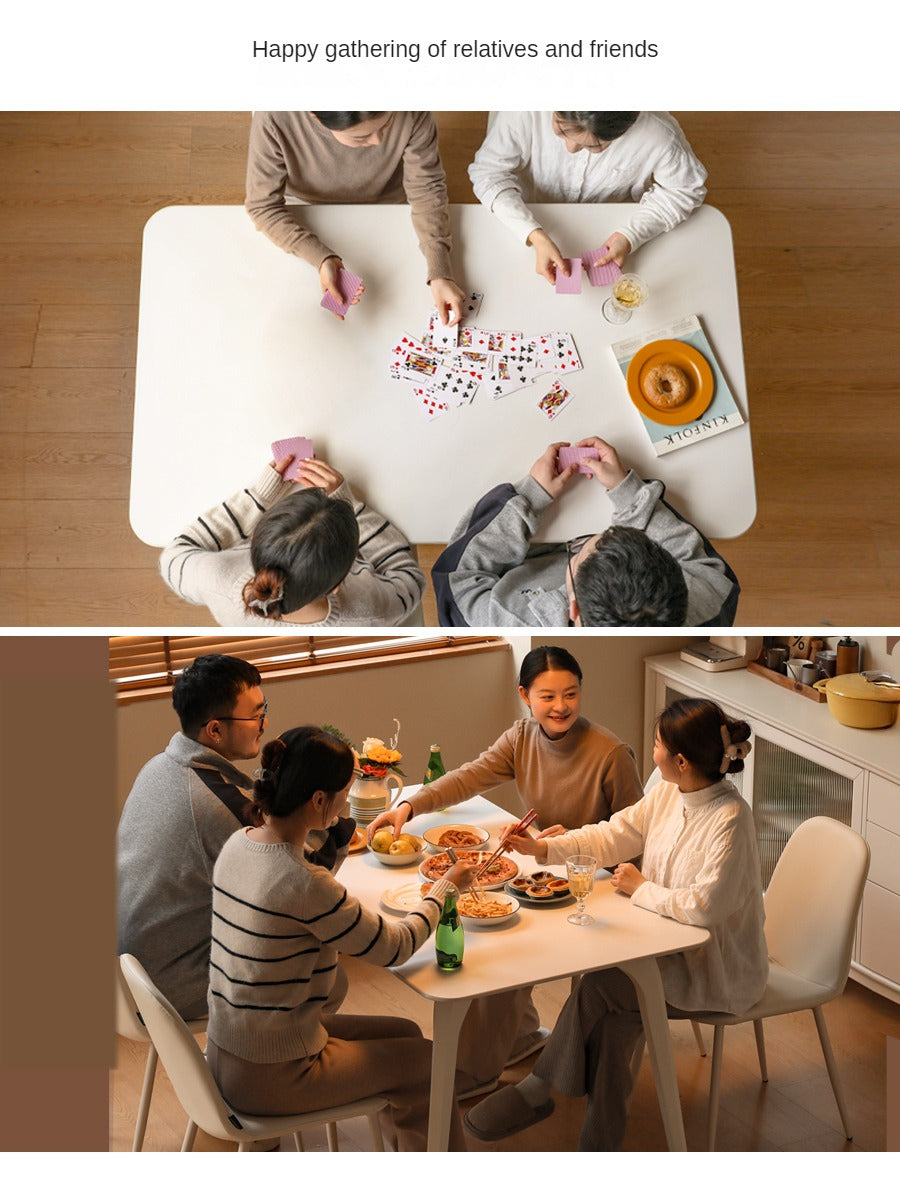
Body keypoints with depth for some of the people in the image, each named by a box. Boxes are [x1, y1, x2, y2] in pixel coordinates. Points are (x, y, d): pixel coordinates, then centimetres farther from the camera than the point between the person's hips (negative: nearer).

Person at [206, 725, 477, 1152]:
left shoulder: (238, 843, -5)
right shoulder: (303, 884, -29)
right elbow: (395, 948, -15)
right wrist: (446, 886, -1)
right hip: (268, 1079, -8)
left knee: (405, 1033, 20)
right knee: (429, 1061, 12)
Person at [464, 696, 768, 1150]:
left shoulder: (730, 821, -26)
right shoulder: (668, 793, 0)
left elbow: (703, 907, -30)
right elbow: (615, 834, 8)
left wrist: (640, 889, -15)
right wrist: (544, 847, -2)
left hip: (718, 969, -7)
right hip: (674, 946, 7)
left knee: (597, 986, -20)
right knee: (611, 1019, -17)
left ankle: (536, 1090, 1)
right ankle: (601, 1145, -3)